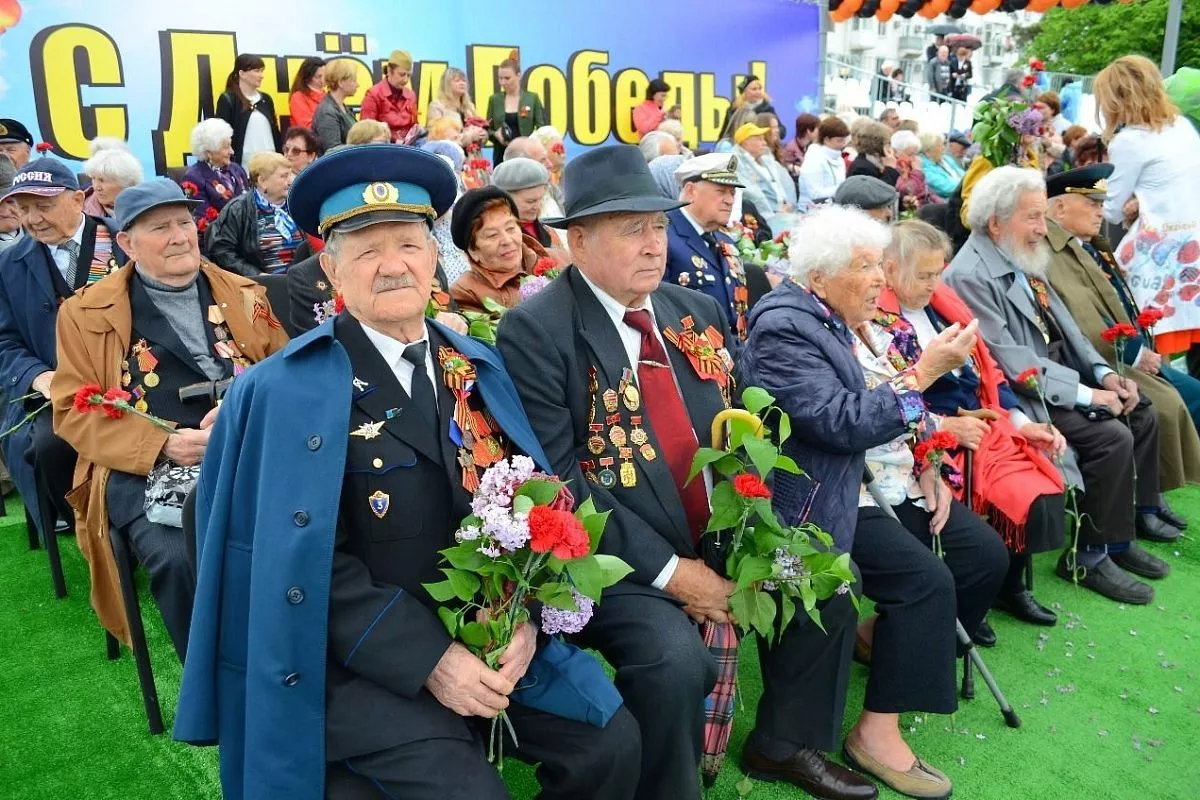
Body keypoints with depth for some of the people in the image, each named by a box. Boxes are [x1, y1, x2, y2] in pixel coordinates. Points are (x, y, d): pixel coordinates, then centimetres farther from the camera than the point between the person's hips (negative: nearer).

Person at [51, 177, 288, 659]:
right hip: (146, 471, -1)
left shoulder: (245, 295, 17)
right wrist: (163, 446, -11)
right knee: (181, 556, -31)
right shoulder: (86, 313, 10)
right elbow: (74, 410, 6)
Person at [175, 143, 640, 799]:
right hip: (362, 663, -4)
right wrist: (429, 660, -20)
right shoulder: (284, 392, -10)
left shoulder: (480, 368, 6)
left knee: (611, 744, -5)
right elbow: (310, 564, -14)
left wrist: (521, 620, -11)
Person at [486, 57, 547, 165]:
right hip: (501, 155, 2)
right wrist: (496, 134, -10)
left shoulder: (533, 98, 3)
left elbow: (541, 128, 2)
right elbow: (488, 129, 11)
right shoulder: (494, 99, 8)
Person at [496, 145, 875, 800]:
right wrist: (667, 570, -19)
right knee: (675, 656, -28)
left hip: (715, 540, 7)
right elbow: (559, 478, -19)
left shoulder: (698, 312, 7)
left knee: (825, 588, 6)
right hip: (614, 559, -7)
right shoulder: (535, 330, -14)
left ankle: (783, 744, 29)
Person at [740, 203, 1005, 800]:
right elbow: (843, 423, -27)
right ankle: (876, 733, -7)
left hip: (892, 480, 10)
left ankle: (886, 639, 24)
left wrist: (925, 465, 6)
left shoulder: (853, 317, 10)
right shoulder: (784, 329, -19)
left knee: (986, 555, 5)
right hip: (832, 497, -9)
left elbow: (897, 407, 19)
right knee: (926, 580, -21)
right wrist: (923, 372, -24)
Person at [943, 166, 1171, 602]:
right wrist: (1085, 392, -22)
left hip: (1059, 381, 10)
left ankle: (1128, 523, 19)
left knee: (1142, 417, 6)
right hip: (1023, 397, -10)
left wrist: (1104, 373, -3)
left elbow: (1064, 327, 12)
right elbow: (1009, 362, -25)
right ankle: (1087, 557, -4)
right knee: (1112, 436, -19)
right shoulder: (970, 276, -21)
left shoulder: (1023, 260, 8)